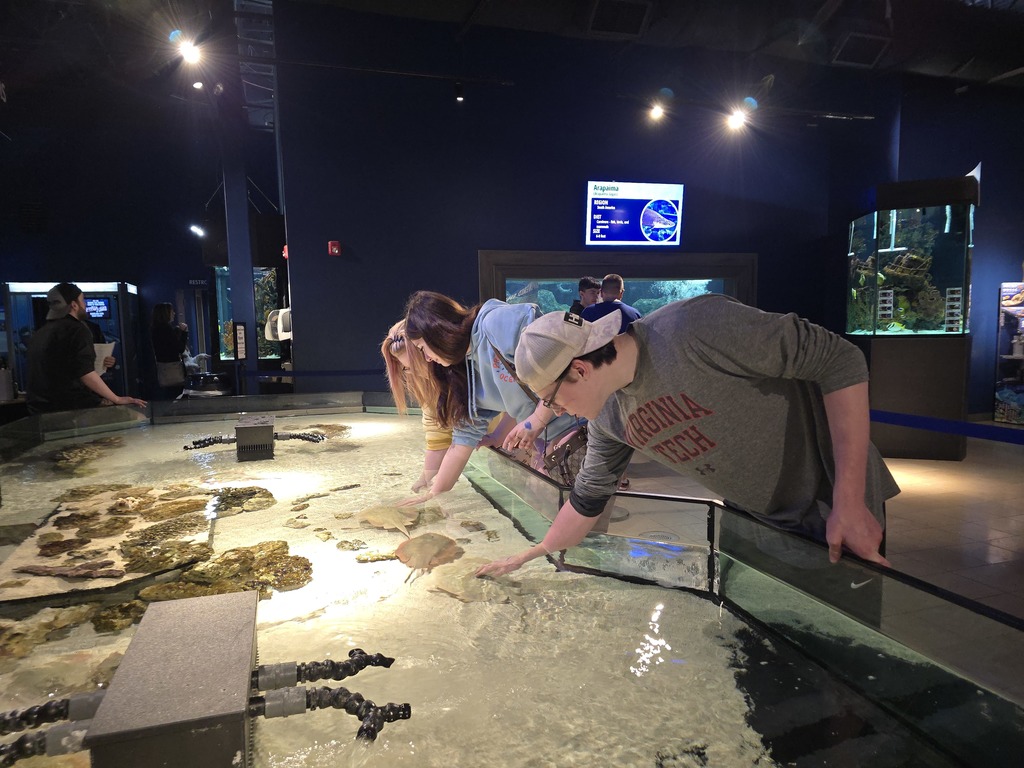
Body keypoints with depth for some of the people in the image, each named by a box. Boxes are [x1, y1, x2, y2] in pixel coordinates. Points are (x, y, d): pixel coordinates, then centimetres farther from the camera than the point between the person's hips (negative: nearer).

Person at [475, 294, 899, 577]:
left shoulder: (694, 328, -31)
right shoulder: (608, 416, -5)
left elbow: (840, 361, -25)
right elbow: (587, 499, 10)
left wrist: (848, 502, -27)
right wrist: (526, 558, 13)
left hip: (834, 510, -6)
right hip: (752, 518, 6)